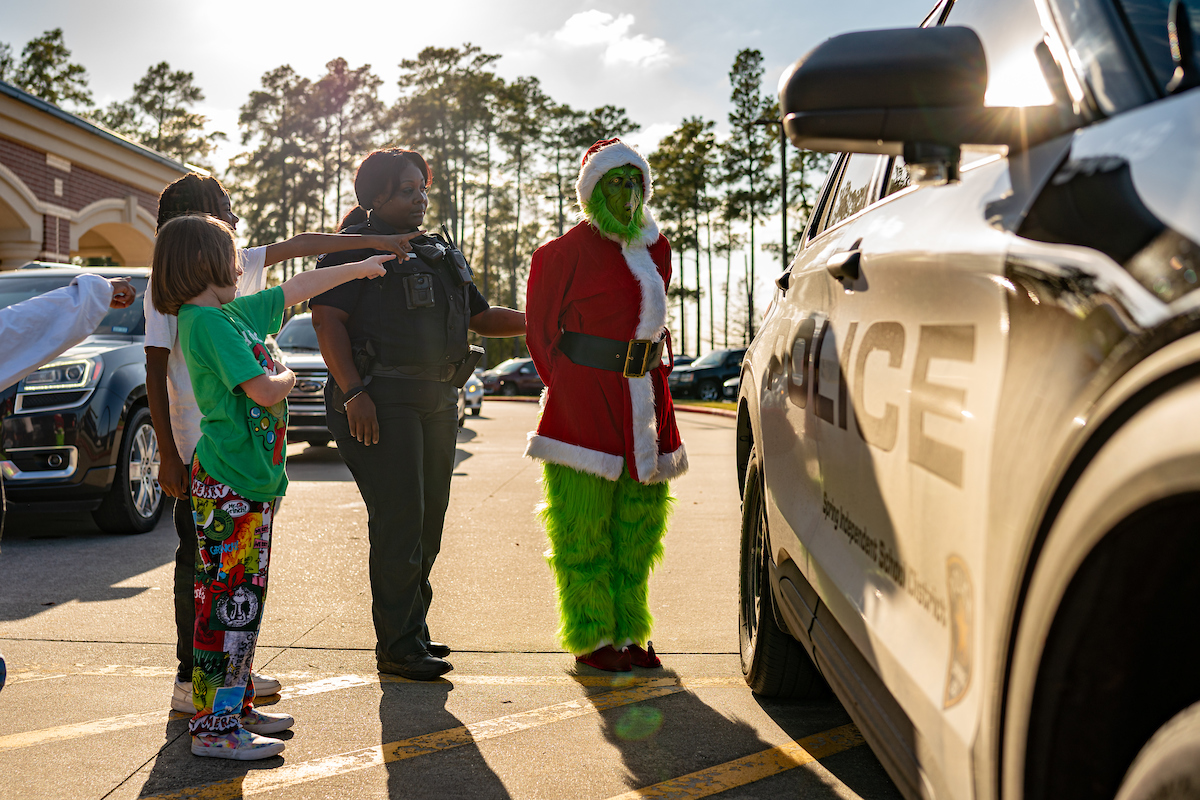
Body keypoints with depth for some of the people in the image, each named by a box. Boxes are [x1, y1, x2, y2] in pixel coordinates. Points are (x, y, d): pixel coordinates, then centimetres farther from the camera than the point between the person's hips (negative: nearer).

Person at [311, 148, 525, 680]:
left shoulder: (440, 254, 21)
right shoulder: (354, 247, -2)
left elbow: (480, 317, 25)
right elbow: (328, 321, -11)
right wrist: (352, 393, -21)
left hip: (437, 400, 8)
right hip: (382, 399, -8)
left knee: (428, 521, 10)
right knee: (398, 522, -10)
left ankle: (411, 632, 21)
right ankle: (397, 647, -4)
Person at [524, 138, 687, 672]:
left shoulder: (655, 248, 13)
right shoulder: (571, 250, -6)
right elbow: (541, 328, -2)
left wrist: (645, 375, 16)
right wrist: (568, 389, -2)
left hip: (644, 402, 6)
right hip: (584, 403, -6)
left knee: (638, 525, 10)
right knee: (583, 527, -2)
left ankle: (628, 632, 20)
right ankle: (591, 638, 7)